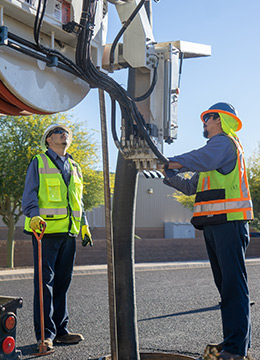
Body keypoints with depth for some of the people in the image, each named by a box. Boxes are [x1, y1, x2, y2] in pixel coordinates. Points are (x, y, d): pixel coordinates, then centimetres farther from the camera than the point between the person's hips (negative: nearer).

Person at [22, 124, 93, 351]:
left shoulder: (74, 167, 22)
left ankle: (61, 330, 16)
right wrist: (34, 216, -21)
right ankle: (45, 334, -1)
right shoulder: (39, 163, 5)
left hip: (69, 231, 6)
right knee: (45, 281, -6)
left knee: (63, 281, 9)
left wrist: (84, 225, 17)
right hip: (46, 229, -5)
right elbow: (29, 194, -3)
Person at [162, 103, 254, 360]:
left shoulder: (223, 142, -1)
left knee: (233, 283, -12)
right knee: (226, 283, 10)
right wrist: (168, 174, 17)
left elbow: (202, 159, -26)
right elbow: (191, 187, 26)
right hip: (214, 225, 10)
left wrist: (171, 162, -20)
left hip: (228, 222, -10)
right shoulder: (216, 148, 29)